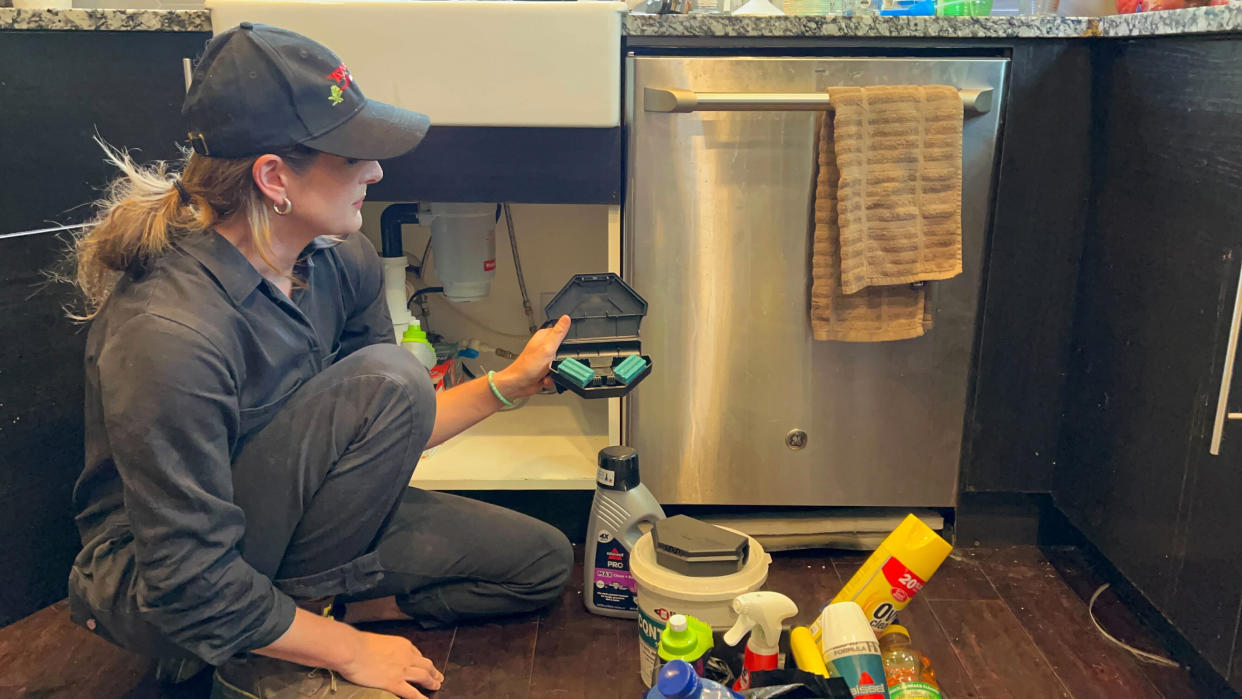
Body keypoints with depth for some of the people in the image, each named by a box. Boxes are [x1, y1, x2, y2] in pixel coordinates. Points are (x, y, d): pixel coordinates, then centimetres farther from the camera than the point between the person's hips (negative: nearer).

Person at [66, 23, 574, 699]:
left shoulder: (342, 261, -8)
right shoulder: (169, 334, -33)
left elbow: (392, 434, 7)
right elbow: (192, 586, -27)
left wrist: (511, 382, 0)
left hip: (288, 519, 8)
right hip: (155, 597, -7)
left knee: (540, 561, 4)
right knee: (388, 378, -29)